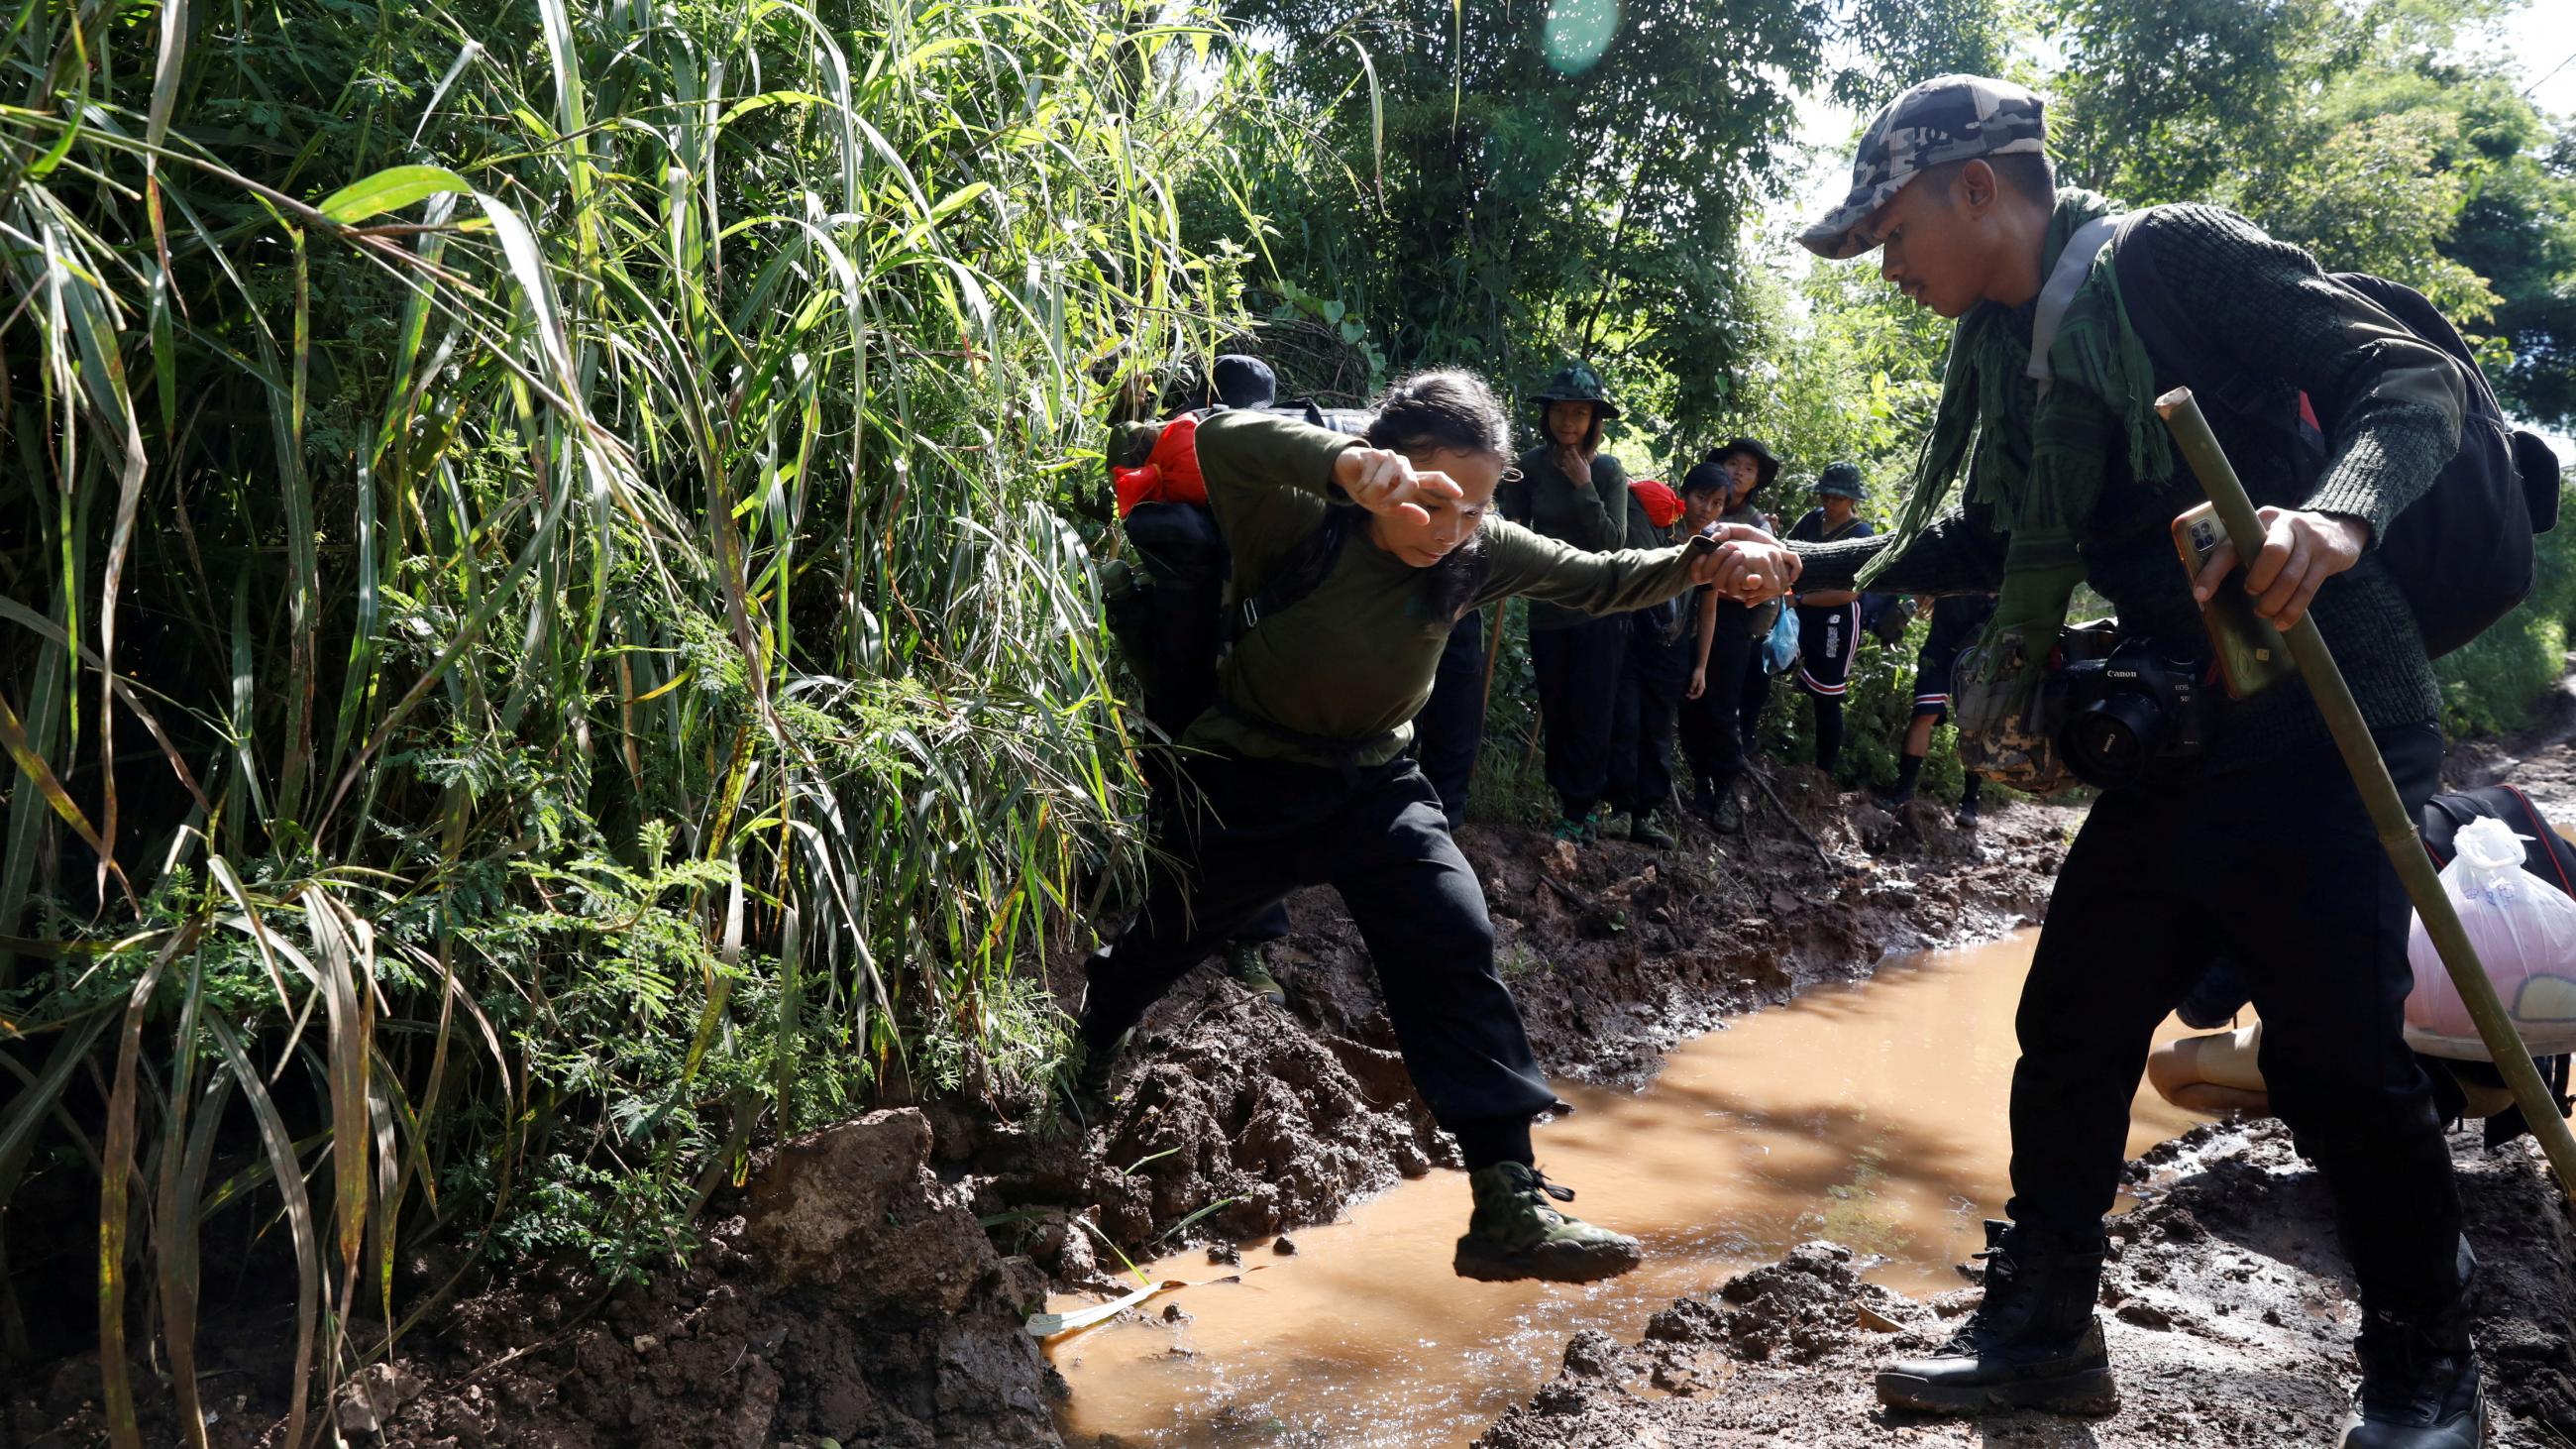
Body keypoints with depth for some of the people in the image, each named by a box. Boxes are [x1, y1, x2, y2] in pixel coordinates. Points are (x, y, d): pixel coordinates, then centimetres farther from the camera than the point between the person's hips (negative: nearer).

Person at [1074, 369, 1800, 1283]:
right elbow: (1221, 441, -44)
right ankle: (1071, 1081, 47)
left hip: (1374, 781, 3)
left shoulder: (1476, 554, -10)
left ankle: (1511, 1205, -10)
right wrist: (1354, 467, -62)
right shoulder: (1302, 526, -25)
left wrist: (1704, 560, -26)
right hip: (1246, 783, -3)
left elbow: (1598, 580, -6)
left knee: (1456, 951, -14)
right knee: (1149, 951, 13)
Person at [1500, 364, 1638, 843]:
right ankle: (1580, 801, 24)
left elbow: (1614, 542, -13)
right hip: (1547, 610, 2)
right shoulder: (1531, 465, -3)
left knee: (1591, 714, -1)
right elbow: (1511, 531, 5)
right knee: (1555, 712, 9)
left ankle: (1578, 810, 9)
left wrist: (1584, 486, -17)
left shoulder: (1608, 470, -6)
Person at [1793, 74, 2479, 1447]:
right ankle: (2038, 1330, 22)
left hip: (2322, 730, -8)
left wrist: (2338, 512, -37)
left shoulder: (2172, 254, -11)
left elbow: (2412, 373, -18)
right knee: (2071, 1029, 9)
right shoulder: (2014, 347, 12)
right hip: (2179, 748, 8)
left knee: (2335, 1061, -3)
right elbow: (1980, 541, 25)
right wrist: (1807, 564, 25)